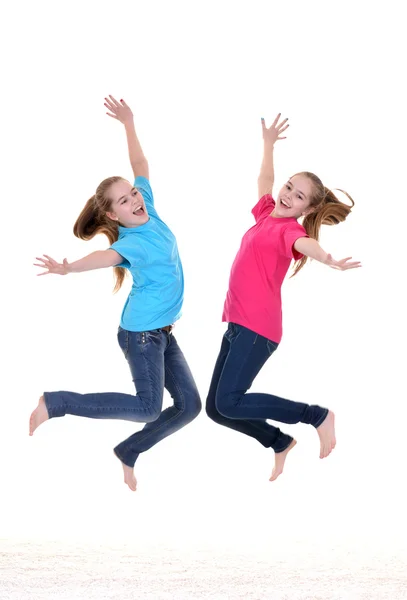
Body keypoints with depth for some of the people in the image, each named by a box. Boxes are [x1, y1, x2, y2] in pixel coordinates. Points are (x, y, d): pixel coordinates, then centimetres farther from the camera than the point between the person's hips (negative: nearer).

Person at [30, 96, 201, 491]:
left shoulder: (149, 213, 1)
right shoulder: (131, 240, -20)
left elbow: (140, 167, 12)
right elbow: (105, 256, -40)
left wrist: (129, 125, 9)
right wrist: (67, 269, -59)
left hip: (162, 332, 8)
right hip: (141, 332, -8)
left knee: (189, 405, 5)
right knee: (148, 408, -12)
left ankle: (128, 453, 17)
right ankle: (56, 403, -5)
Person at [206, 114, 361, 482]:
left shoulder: (289, 229, -9)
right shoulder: (267, 214, 13)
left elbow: (305, 243, -33)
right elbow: (265, 181, 34)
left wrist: (328, 260, -53)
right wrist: (269, 145, 38)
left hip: (257, 328, -8)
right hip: (238, 324, 8)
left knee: (229, 404, -18)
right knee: (215, 409, 7)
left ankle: (319, 416, -6)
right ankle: (280, 443, 25)